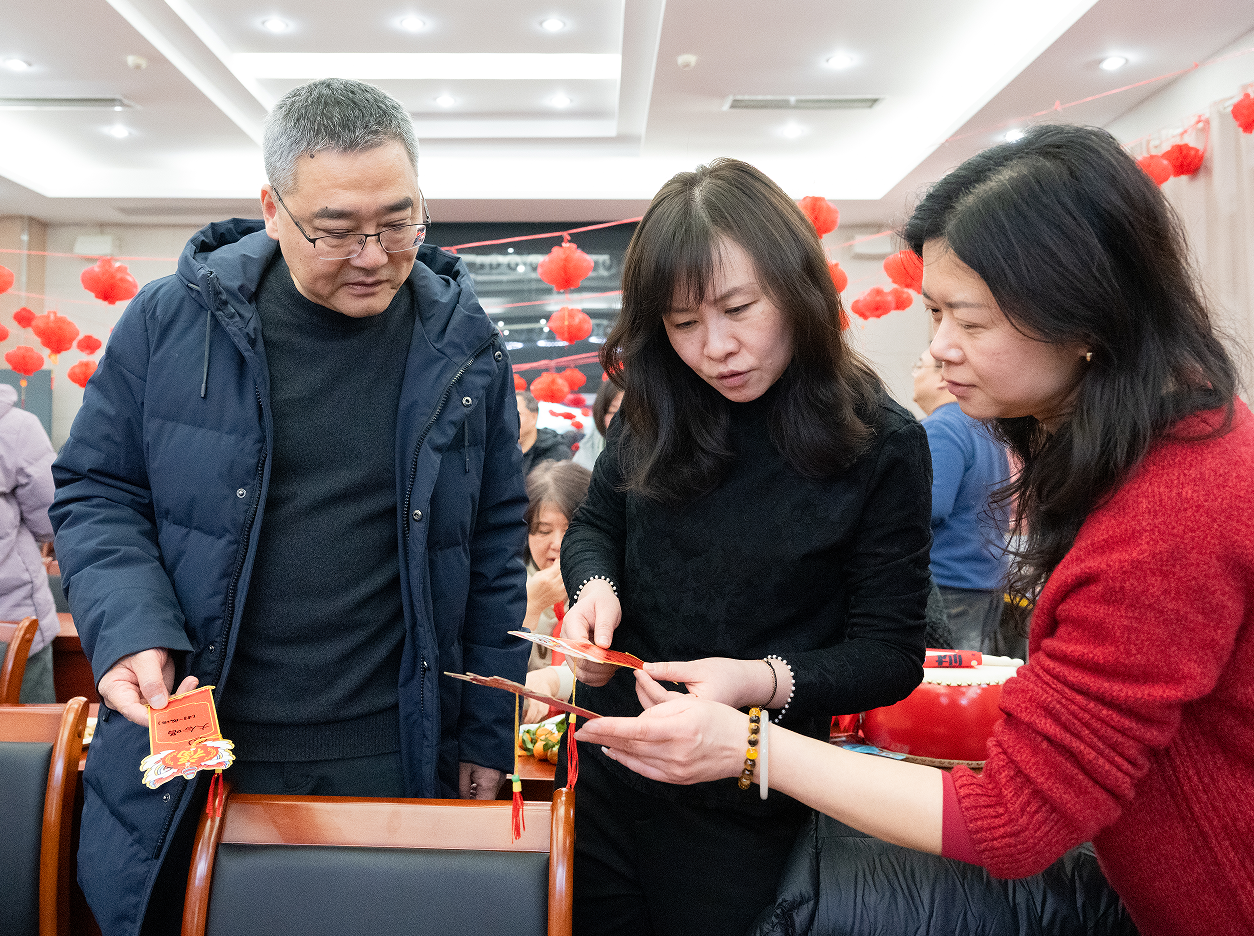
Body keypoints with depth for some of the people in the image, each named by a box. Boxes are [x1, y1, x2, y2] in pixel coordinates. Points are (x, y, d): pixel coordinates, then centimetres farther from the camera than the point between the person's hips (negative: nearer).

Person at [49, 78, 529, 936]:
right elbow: (97, 491, 5)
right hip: (184, 750, 0)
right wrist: (129, 630, -14)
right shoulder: (172, 319, -4)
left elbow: (495, 548, 3)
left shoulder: (464, 348, -2)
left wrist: (487, 735, 4)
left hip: (391, 757, 1)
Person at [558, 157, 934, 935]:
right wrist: (595, 587, -14)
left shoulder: (881, 445, -15)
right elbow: (595, 527, 9)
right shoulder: (656, 413, -4)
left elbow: (890, 655, -12)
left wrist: (764, 682, -29)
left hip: (744, 812, -3)